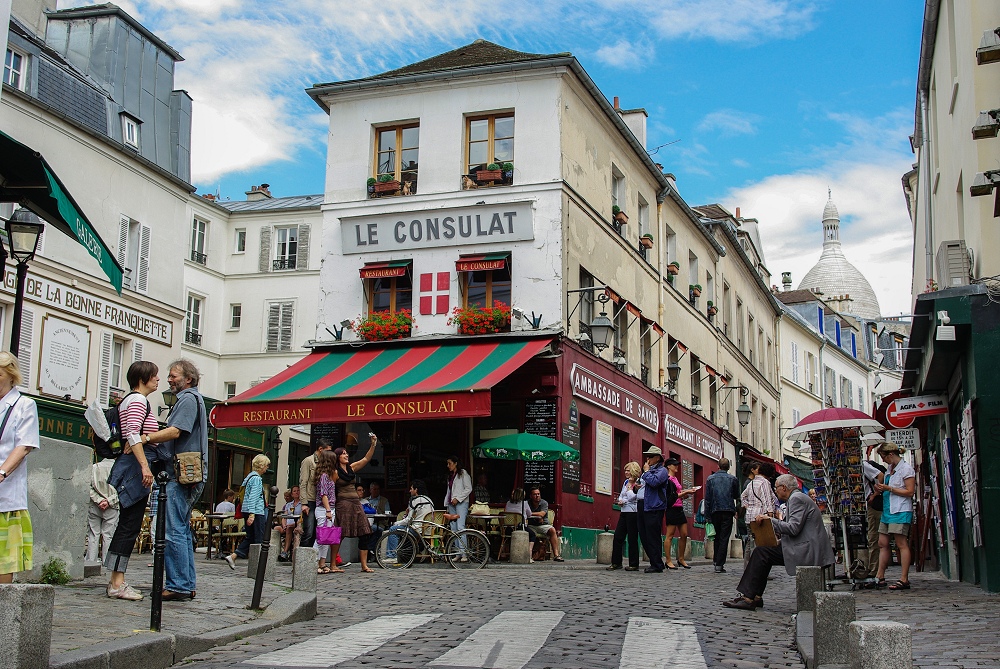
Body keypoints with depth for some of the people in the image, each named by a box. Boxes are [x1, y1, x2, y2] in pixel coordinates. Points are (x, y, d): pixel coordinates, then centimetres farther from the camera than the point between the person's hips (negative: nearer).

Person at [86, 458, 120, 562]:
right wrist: (109, 501, -7)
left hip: (94, 507, 1)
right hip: (112, 508, -1)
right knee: (109, 536, 3)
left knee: (93, 535, 7)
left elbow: (89, 487, -5)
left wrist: (99, 500, -7)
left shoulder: (94, 467, 1)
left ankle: (91, 561, 6)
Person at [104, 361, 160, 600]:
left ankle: (116, 581, 11)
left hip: (131, 465, 10)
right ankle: (117, 583, -8)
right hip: (136, 465, -10)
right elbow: (133, 435, -20)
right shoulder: (138, 400, -9)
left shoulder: (129, 400, 23)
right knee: (130, 525, -9)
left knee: (129, 524, 9)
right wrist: (144, 466, -26)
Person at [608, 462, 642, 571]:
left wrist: (629, 486, -12)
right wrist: (620, 501, 4)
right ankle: (616, 563, 8)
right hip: (624, 512, 8)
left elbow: (631, 497, -20)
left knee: (632, 539, -3)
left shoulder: (639, 483, -10)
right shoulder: (626, 482, 14)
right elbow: (621, 495, 23)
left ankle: (634, 564, 4)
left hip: (633, 513, -8)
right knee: (617, 537, 4)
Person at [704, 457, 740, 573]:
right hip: (728, 511, -2)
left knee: (717, 536, 20)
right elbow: (737, 497, 9)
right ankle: (719, 564, -6)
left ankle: (716, 560, 21)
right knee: (724, 538, -1)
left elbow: (707, 498, 3)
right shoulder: (733, 479, 1)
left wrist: (707, 514, 6)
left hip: (715, 511, 2)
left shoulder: (710, 479, 4)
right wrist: (736, 510, 22)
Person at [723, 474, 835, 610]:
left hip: (806, 551, -11)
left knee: (761, 553, -12)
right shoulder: (798, 497, 21)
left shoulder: (797, 498, -11)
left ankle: (748, 598, -10)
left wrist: (771, 520, -13)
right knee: (762, 552, 11)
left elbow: (793, 528, -21)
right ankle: (755, 597, 7)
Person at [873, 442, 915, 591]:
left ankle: (904, 579, -6)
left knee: (902, 544, -7)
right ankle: (880, 577, 10)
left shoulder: (906, 468, -8)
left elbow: (910, 491, -14)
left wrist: (888, 488, -16)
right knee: (883, 543, 6)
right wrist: (880, 488, 7)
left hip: (900, 511, -9)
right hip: (887, 510, 9)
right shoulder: (890, 469, 17)